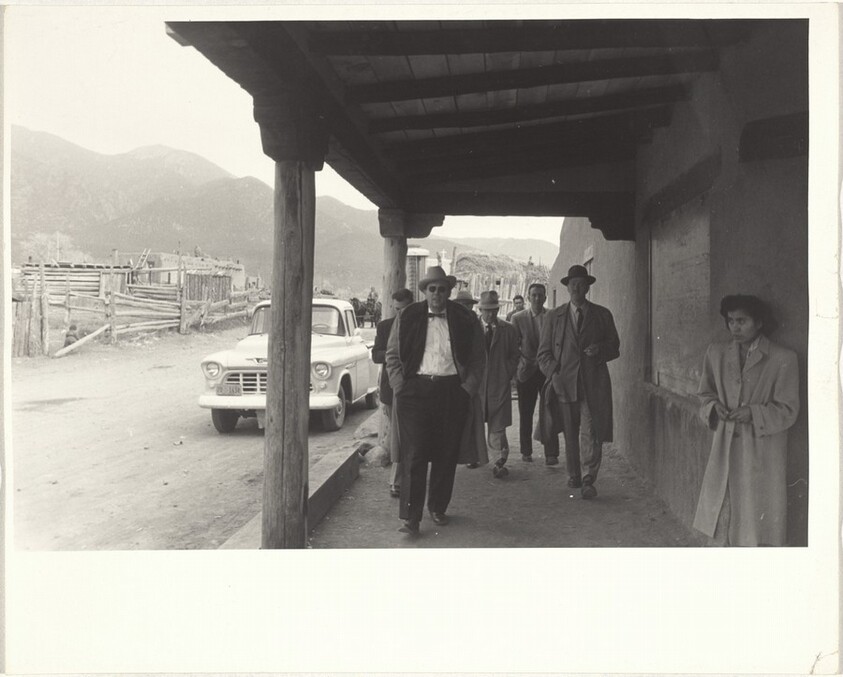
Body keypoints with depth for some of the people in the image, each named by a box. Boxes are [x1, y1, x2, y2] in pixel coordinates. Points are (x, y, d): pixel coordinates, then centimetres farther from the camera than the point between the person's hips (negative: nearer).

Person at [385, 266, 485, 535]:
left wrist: (467, 389, 0)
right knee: (413, 454, -5)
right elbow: (392, 356, 8)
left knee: (447, 454, 7)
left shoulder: (466, 320, 6)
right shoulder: (407, 318, 6)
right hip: (415, 390, -1)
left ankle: (438, 508, 24)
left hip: (452, 390, 1)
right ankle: (411, 516, -2)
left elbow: (478, 359, 9)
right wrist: (401, 387, -1)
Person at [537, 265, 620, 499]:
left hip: (593, 385, -1)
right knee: (570, 435, 9)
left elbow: (615, 347, 13)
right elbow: (544, 352, 9)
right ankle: (574, 476, 24)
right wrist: (553, 373, -7)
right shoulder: (554, 316, 9)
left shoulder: (602, 315, 9)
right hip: (564, 383, 1)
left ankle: (588, 479, 0)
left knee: (591, 433, -9)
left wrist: (600, 350, -9)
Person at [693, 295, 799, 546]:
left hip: (762, 453, -4)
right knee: (725, 517, 10)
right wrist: (714, 407, -8)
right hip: (725, 448, 4)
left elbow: (787, 410, -6)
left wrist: (753, 413, -20)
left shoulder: (783, 359, -7)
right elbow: (705, 394, 14)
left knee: (759, 520, 2)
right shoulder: (716, 353, 6)